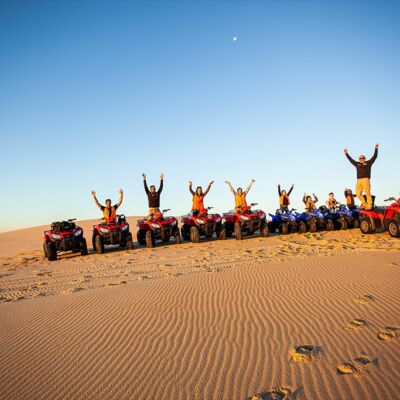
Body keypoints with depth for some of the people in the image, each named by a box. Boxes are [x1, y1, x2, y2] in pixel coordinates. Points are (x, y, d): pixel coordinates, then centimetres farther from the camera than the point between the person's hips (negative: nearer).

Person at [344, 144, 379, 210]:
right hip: (358, 180, 5)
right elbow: (351, 159, 29)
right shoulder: (357, 164, 22)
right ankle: (364, 204, 13)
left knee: (367, 193, -10)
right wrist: (346, 154, 32)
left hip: (365, 180, -5)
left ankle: (369, 206, -10)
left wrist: (376, 149, 4)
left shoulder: (368, 163, 13)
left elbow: (374, 157, 9)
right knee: (358, 193, -1)